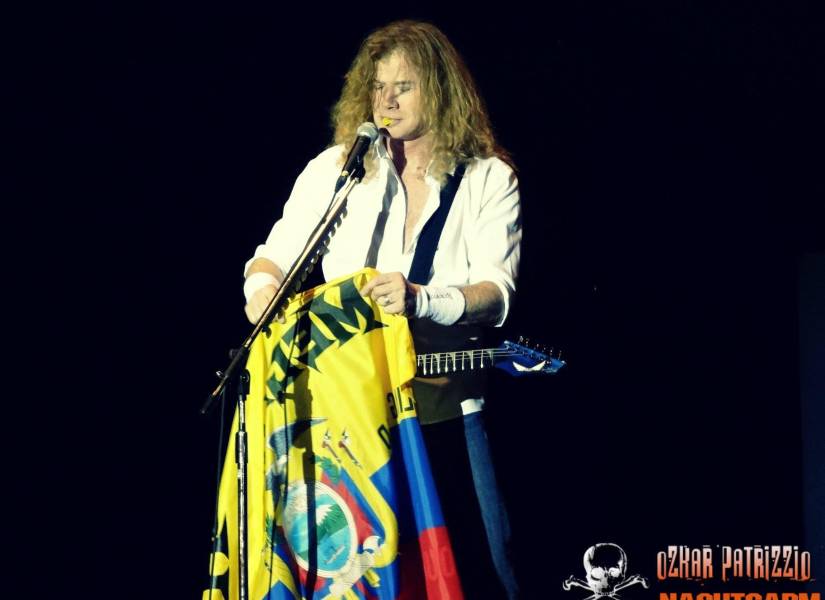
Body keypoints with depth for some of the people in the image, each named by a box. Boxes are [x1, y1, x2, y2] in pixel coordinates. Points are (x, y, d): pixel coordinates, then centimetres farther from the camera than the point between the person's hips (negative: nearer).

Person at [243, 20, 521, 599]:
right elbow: (274, 256, 10)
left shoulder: (489, 178, -1)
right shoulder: (335, 168, 5)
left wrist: (421, 300, -30)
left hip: (444, 404, -1)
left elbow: (496, 293, -11)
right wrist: (264, 289, -14)